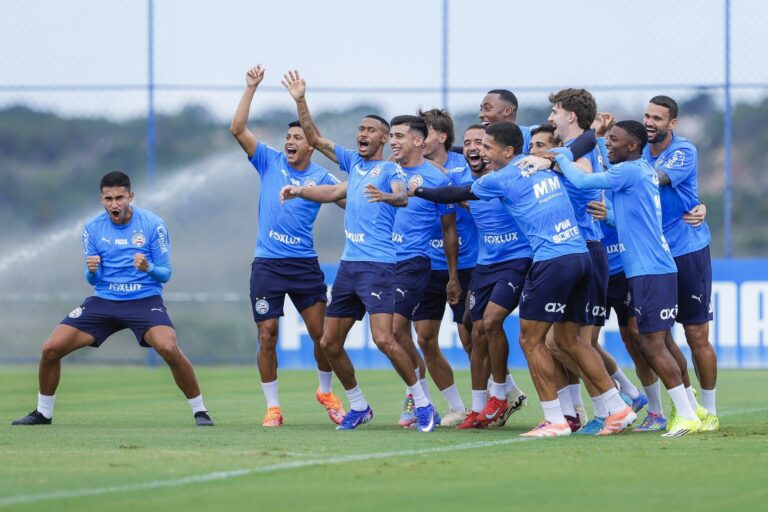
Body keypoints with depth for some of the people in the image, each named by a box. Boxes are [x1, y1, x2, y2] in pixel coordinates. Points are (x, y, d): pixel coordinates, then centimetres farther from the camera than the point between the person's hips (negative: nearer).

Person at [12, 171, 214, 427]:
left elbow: (165, 273, -3)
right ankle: (43, 412, 15)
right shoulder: (93, 228, 1)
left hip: (144, 300, -3)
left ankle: (200, 411, -14)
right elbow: (93, 280, 6)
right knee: (51, 348, -7)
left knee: (169, 348, -31)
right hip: (104, 300, 3)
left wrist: (148, 268, -26)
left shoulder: (152, 224, -7)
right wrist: (91, 271, -18)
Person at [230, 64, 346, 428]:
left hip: (304, 264, 0)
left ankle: (326, 392, 24)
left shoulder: (321, 177, 4)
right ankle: (272, 407, 6)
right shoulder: (270, 162, 4)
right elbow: (238, 128, -3)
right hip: (267, 263, 0)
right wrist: (251, 87, -8)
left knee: (322, 333, 0)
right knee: (267, 336, -3)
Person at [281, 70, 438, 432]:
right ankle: (358, 407, 21)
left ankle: (422, 403, -10)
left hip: (377, 264, -8)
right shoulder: (353, 163, 16)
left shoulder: (391, 170, -3)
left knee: (383, 338, -20)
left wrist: (387, 196, -46)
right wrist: (300, 102, 8)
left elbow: (403, 197, -24)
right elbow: (314, 139, 18)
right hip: (348, 263, 8)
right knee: (329, 343, 7)